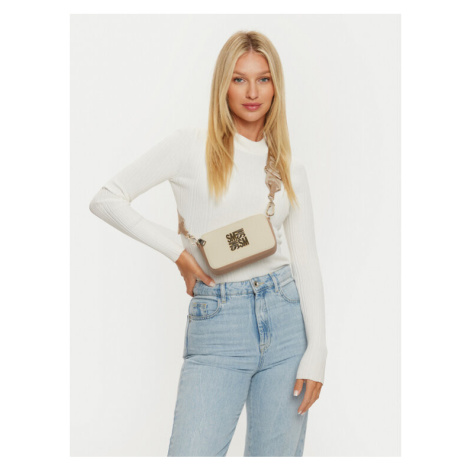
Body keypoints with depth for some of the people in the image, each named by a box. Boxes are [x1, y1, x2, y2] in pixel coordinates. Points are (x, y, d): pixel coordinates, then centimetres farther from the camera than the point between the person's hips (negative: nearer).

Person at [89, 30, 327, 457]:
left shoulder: (290, 169, 10)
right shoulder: (191, 146, 1)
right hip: (216, 326, -2)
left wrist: (316, 354, 0)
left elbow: (307, 262, 8)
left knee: (277, 456, 7)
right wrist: (178, 250, -5)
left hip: (285, 316, 3)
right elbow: (106, 200, 1)